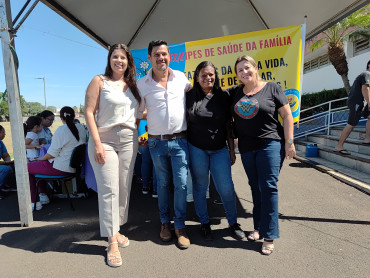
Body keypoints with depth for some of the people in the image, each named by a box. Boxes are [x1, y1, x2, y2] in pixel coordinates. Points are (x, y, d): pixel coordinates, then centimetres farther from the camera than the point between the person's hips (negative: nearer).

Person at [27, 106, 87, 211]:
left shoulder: (61, 130, -20)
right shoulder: (81, 128, 2)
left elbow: (52, 153, -17)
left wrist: (42, 158, 3)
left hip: (61, 168, -8)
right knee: (38, 164, 29)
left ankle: (34, 202, 14)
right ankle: (43, 195, 32)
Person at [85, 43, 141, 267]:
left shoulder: (133, 85, 13)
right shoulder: (99, 81, 0)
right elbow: (89, 112, -7)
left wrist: (136, 134, 7)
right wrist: (97, 143, -14)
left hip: (129, 141, 5)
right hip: (105, 141, -4)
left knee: (124, 188, 8)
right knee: (109, 190, -5)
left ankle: (115, 229, 26)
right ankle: (112, 241, 5)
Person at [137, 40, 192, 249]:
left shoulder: (181, 77, 4)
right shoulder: (142, 84, 1)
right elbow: (138, 112, 9)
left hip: (180, 140, 0)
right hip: (157, 142, 0)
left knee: (181, 184, 0)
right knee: (163, 184, 11)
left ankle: (180, 227, 16)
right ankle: (165, 222, 29)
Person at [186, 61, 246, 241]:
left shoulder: (223, 97, 6)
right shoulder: (189, 96, 0)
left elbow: (228, 126, 8)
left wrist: (232, 150, 7)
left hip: (220, 150, 2)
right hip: (196, 149, -1)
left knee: (226, 188, 1)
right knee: (200, 187, 9)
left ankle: (233, 223, 23)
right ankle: (204, 223, 28)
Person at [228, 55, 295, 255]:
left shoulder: (271, 88, -1)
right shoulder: (235, 93, 9)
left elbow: (287, 115, -2)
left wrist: (289, 142, -8)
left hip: (271, 144, -4)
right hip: (246, 148, 5)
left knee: (268, 187, -7)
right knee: (255, 188, 13)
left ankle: (269, 235, 4)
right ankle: (259, 227, 27)